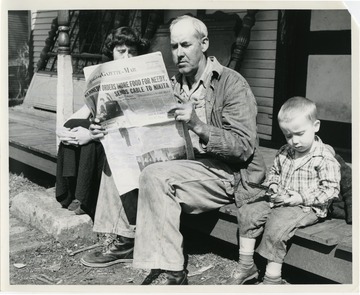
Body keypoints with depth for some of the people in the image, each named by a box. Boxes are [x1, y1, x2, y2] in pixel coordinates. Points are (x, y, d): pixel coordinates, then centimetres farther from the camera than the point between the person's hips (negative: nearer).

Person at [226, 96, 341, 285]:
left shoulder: (325, 158, -13)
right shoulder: (284, 153, 7)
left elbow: (331, 189, -15)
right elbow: (274, 172, 23)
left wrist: (301, 198, -20)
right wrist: (274, 186, -1)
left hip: (307, 207, -7)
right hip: (279, 200, 7)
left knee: (277, 224, -30)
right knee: (247, 212, -7)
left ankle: (272, 278, -17)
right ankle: (246, 264, 1)